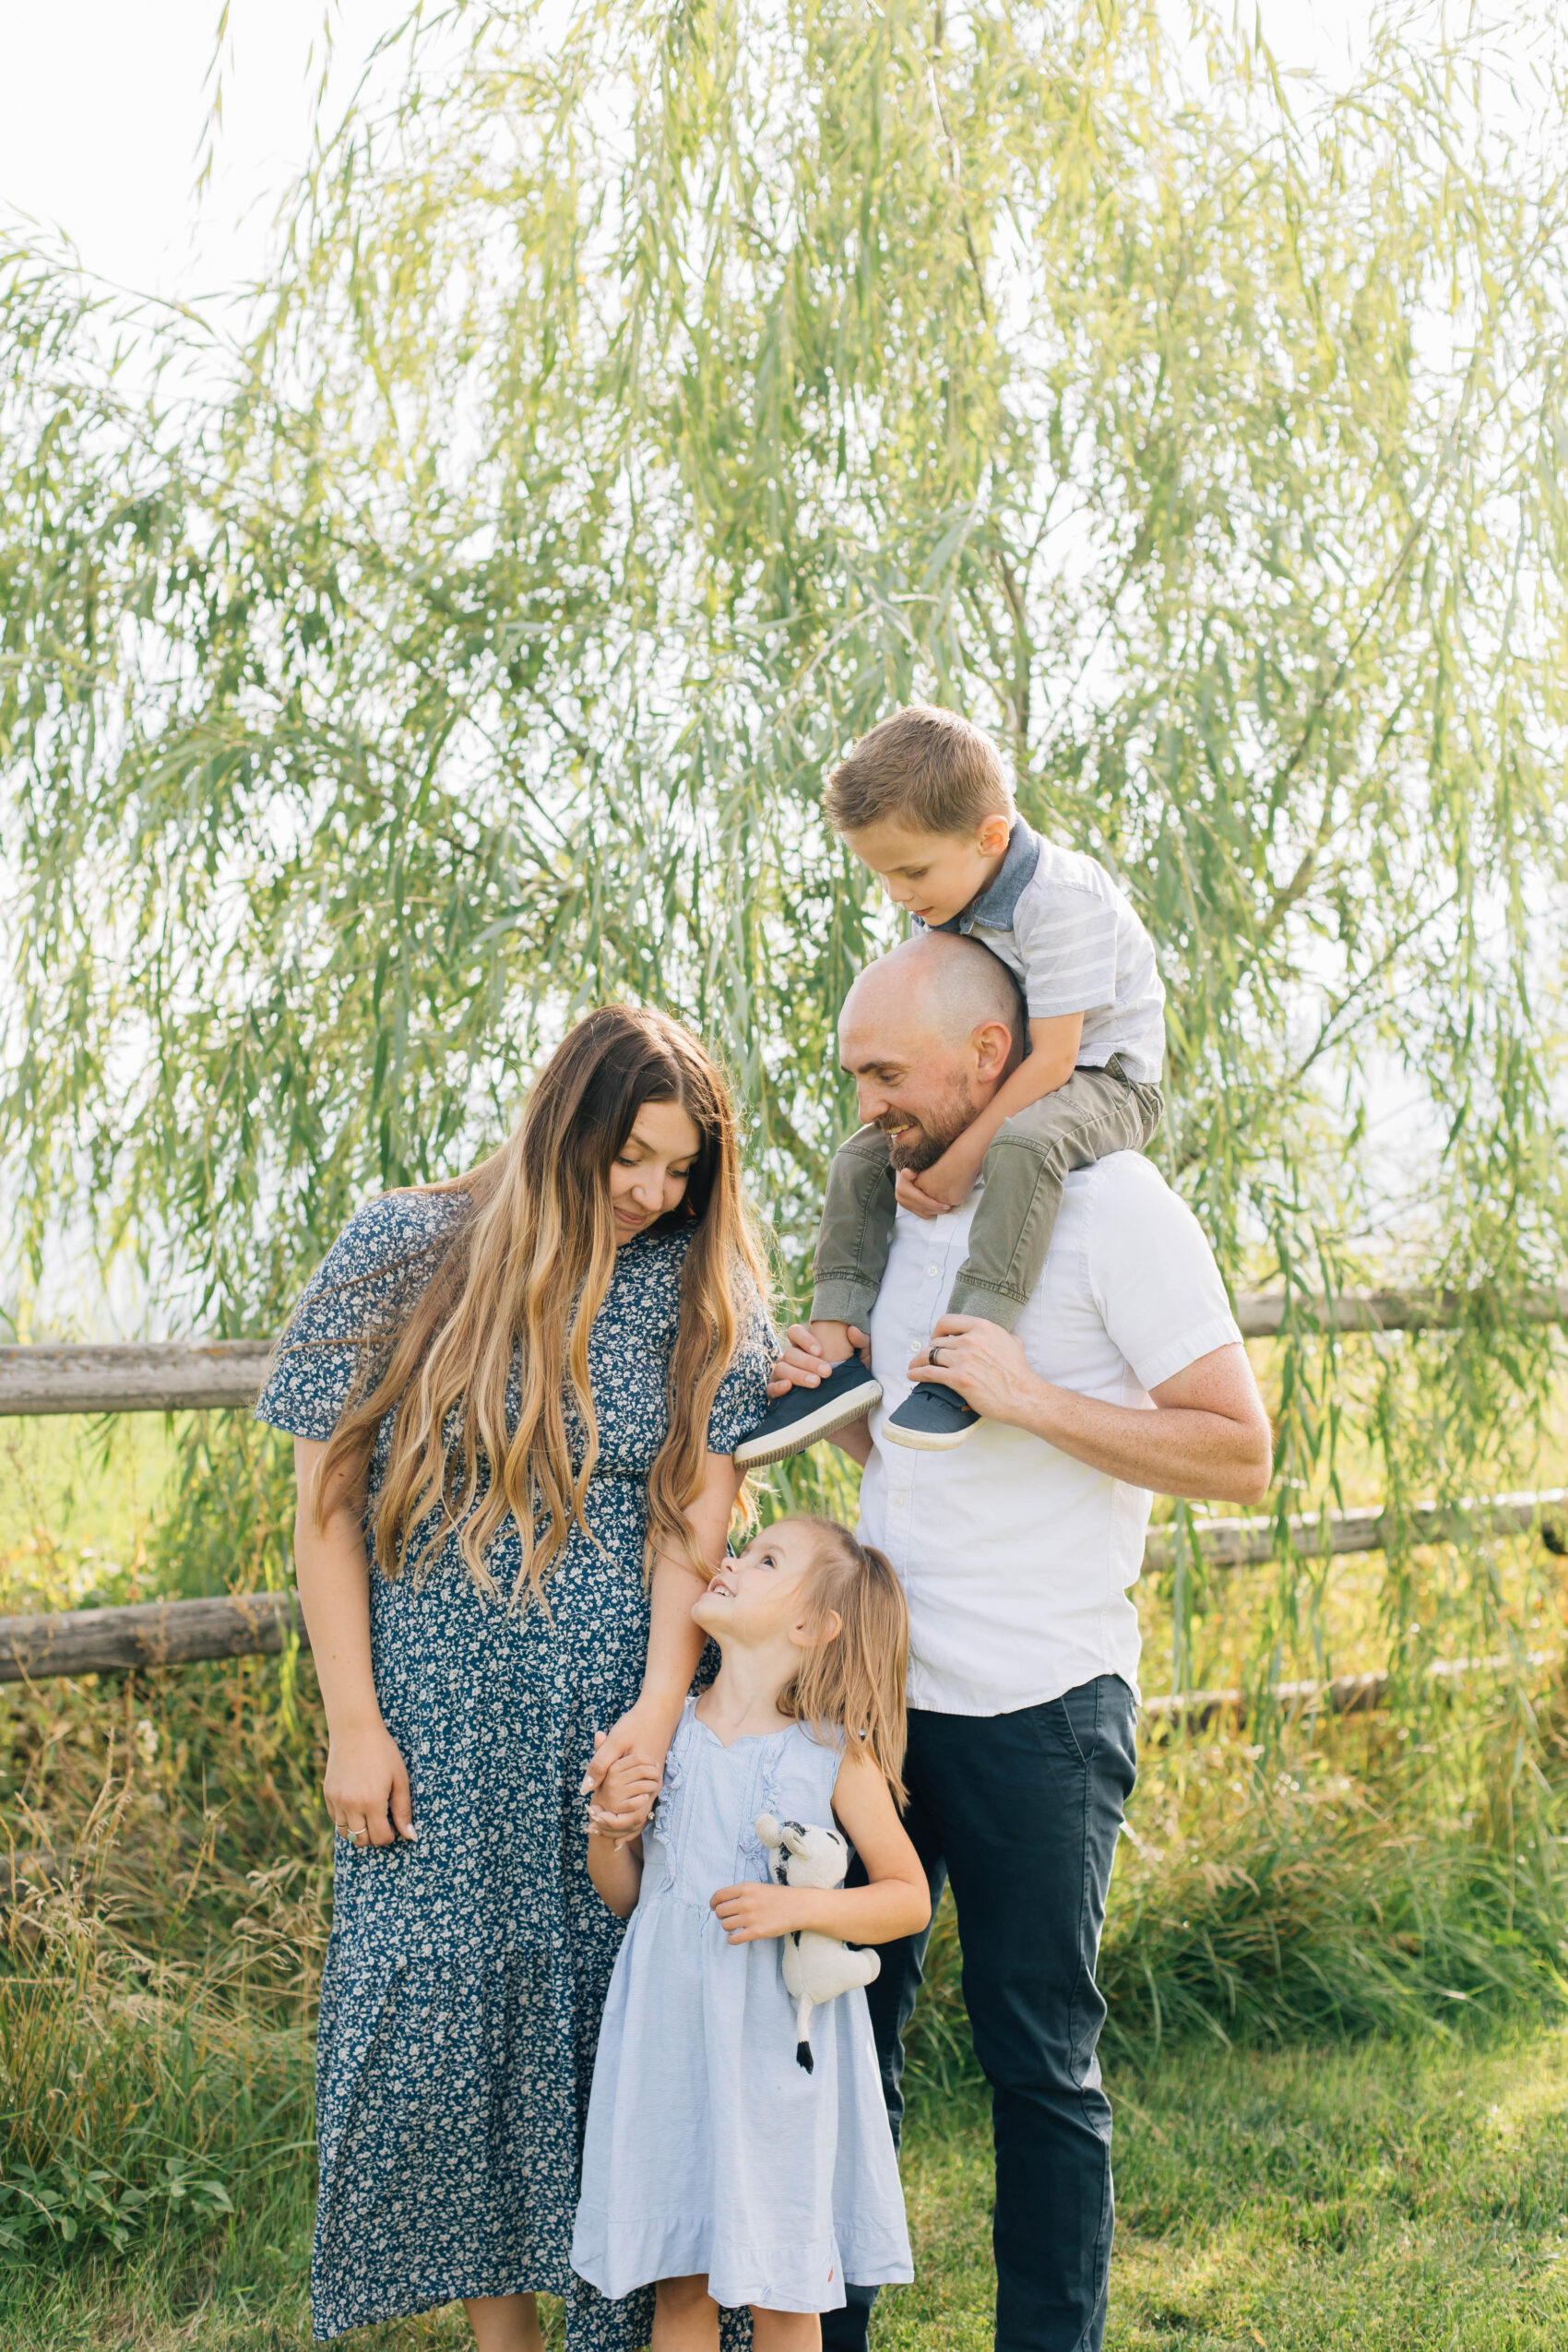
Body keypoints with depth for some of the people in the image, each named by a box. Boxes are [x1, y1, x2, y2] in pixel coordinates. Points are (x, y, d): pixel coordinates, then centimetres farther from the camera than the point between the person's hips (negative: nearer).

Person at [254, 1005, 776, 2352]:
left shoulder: (706, 1292, 3)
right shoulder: (400, 1256, -1)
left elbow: (691, 1517, -2)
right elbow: (327, 1505, 0)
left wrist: (661, 1707, -15)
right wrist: (353, 1725, -4)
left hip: (621, 1721, 1)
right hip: (437, 1732, 0)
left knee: (622, 2017, 1)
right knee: (441, 2013, 1)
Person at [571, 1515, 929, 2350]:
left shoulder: (834, 1755, -6)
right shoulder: (665, 1732, 2)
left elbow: (910, 1898, -3)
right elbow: (622, 1897, 10)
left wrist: (798, 1907, -17)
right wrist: (606, 1832, -10)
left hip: (776, 2042, -3)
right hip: (669, 2033, 3)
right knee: (677, 2281, 10)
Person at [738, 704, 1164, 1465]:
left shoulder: (1058, 899, -27)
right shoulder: (941, 905, 0)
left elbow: (1051, 1059, -28)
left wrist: (960, 1159, -28)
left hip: (1103, 1083, -9)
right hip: (994, 1084, 9)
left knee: (1022, 1145, -40)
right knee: (859, 1160, 0)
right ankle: (837, 1351, -4)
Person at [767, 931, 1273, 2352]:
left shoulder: (1111, 1205, -11)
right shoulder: (907, 1208, 11)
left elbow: (1241, 1456, -14)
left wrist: (1032, 1398, -21)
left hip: (1033, 1713, -7)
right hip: (878, 1687, 7)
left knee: (1041, 2069, 5)